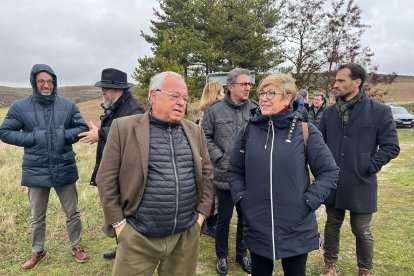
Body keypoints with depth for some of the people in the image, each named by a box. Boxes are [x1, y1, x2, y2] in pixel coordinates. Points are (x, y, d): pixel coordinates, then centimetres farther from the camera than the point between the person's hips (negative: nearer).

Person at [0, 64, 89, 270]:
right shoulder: (20, 106, -4)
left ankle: (77, 246, 34)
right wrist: (31, 138, -14)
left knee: (72, 212, 14)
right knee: (37, 217, 17)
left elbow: (83, 128, 4)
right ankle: (37, 251, 39)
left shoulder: (68, 105, -2)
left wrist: (65, 135, -14)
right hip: (36, 171, 0)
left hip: (64, 169, 0)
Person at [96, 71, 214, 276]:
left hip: (187, 235, 4)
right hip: (138, 237, -3)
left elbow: (206, 173, 12)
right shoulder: (124, 128, -6)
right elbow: (106, 178, -4)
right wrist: (118, 223, -6)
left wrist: (202, 212, 6)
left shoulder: (195, 131, 7)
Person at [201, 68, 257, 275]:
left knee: (246, 217, 16)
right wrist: (219, 157, -10)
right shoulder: (215, 110, -6)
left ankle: (242, 254, 37)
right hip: (225, 174, -2)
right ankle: (221, 256, 33)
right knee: (223, 218, 11)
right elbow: (206, 137, -3)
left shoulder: (256, 109, -1)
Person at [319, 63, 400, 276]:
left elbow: (391, 146, -6)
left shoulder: (380, 111, -8)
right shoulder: (329, 112, 3)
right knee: (332, 226, 17)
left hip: (360, 185, -3)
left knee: (362, 232, 12)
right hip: (332, 183, 3)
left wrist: (370, 167, -12)